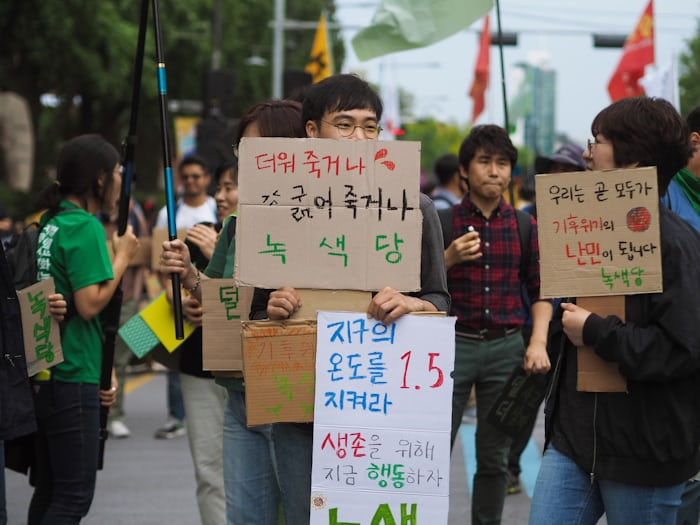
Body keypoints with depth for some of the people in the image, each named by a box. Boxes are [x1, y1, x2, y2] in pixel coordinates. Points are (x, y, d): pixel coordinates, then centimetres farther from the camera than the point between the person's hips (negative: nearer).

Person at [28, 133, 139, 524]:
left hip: (42, 374, 9)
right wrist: (123, 256, -7)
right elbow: (90, 304, -20)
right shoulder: (85, 227, -14)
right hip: (73, 379, -9)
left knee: (49, 490, 13)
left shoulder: (51, 223, 13)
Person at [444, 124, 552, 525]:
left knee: (495, 457, 7)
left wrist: (538, 342, -4)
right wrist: (449, 259, -16)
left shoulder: (525, 226, 7)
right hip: (453, 343, -2)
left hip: (507, 347, 2)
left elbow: (539, 291, 9)